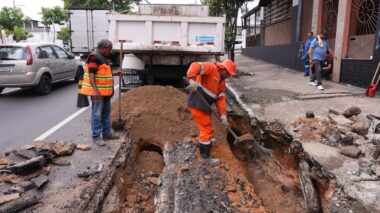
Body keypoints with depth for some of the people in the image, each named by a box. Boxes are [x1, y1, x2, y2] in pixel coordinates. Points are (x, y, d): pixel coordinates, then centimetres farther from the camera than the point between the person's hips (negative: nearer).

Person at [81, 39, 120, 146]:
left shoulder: (103, 57, 15)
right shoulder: (94, 57, -16)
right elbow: (91, 75, -23)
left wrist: (114, 74, 22)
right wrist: (95, 90, -31)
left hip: (105, 91, 10)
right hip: (97, 91, -10)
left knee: (106, 113, 15)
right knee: (97, 114, -5)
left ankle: (107, 133, 25)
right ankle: (96, 137, 2)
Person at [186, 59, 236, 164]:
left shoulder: (221, 81, 15)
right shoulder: (211, 67, -11)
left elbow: (221, 98, 7)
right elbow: (195, 66, -28)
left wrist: (223, 114, -6)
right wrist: (192, 80, -46)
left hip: (204, 105, 10)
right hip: (197, 104, -10)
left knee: (206, 127, 31)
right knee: (207, 129, -3)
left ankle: (207, 142, 57)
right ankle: (205, 156, 9)